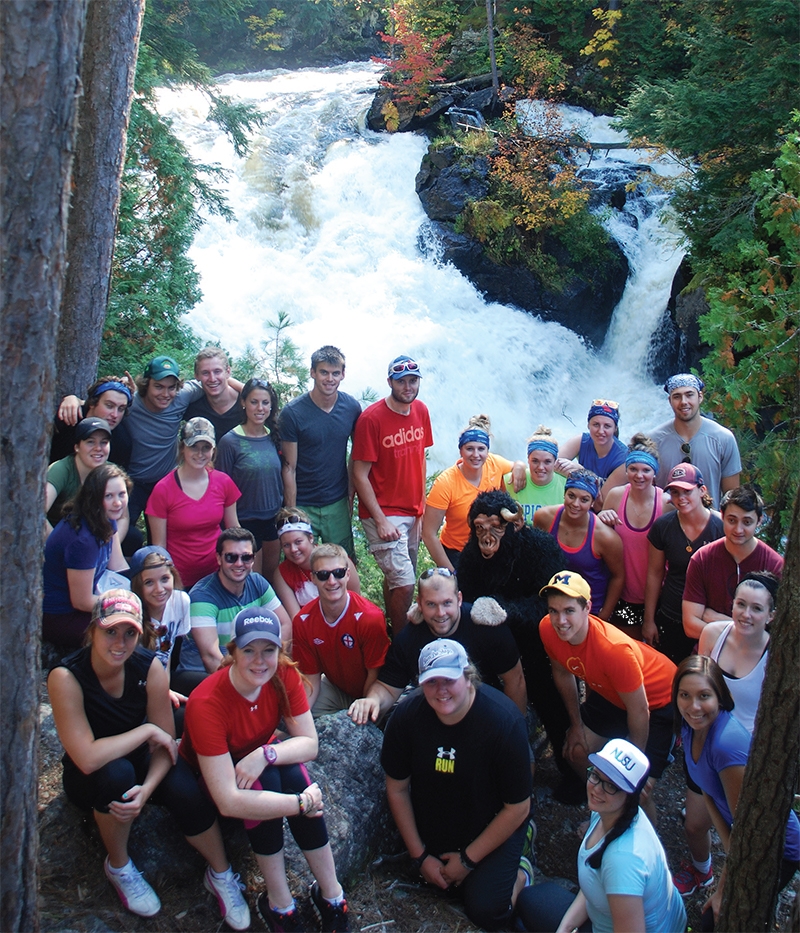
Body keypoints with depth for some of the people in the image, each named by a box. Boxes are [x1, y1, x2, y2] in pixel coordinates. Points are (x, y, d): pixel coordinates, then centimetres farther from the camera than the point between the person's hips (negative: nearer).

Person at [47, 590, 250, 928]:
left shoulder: (150, 666, -17)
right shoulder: (66, 677, -27)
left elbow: (165, 742, -14)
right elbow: (87, 758, -35)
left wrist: (147, 789, -31)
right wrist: (147, 730, -28)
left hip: (141, 761, 3)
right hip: (89, 779, -2)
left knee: (188, 795, -25)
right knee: (116, 773, -35)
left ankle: (221, 875, 3)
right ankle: (119, 867, -8)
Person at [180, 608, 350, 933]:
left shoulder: (285, 675, -20)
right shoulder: (206, 704, -34)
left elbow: (309, 743, -18)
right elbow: (228, 802, -36)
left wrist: (265, 754, -36)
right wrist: (302, 803, -37)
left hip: (259, 763, 4)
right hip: (204, 778, -4)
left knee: (293, 772, -27)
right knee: (264, 782, -32)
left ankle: (331, 893, -17)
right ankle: (279, 903, -19)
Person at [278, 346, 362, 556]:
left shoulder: (352, 407, -2)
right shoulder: (292, 413, -12)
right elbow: (289, 468, -9)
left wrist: (351, 493, 5)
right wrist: (291, 513, -9)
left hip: (338, 504, 3)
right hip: (303, 506, -3)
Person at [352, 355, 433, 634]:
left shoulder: (421, 411, 5)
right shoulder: (371, 418, -14)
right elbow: (360, 475, -13)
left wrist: (422, 508, 10)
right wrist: (381, 521, -16)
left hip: (413, 513, 6)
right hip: (383, 514, -6)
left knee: (396, 580, 16)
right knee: (405, 584, -11)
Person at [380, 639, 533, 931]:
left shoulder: (504, 721, -30)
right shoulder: (406, 717, -21)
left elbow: (517, 808, -19)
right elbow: (397, 788, -5)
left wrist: (468, 860, -13)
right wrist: (419, 856, -3)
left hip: (492, 827, -3)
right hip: (434, 827, 4)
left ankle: (518, 874, 16)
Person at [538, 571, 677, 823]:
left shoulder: (614, 649, -40)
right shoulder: (547, 629, -22)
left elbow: (639, 712, -26)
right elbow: (562, 673, 0)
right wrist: (576, 725, 8)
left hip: (660, 700, -6)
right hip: (611, 694, 6)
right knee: (576, 751, 9)